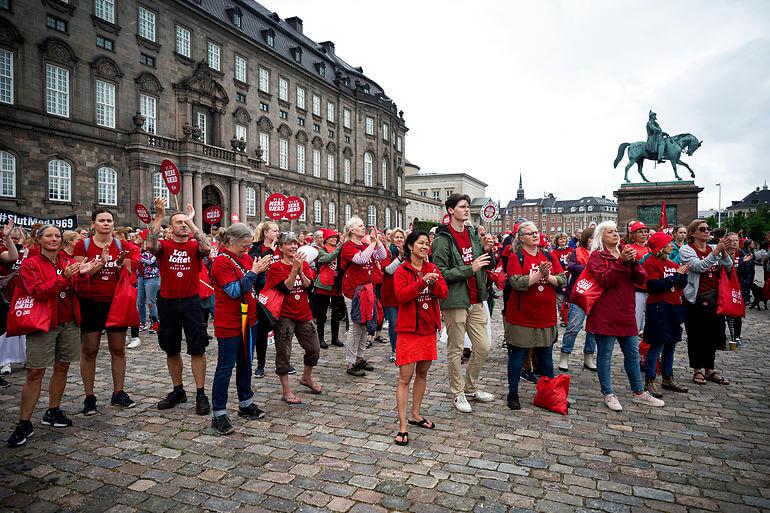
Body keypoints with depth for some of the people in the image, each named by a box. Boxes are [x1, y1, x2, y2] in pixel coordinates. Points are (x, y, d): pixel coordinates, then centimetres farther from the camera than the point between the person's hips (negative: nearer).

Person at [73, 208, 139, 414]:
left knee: (118, 349, 7)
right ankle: (89, 396, 15)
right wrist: (101, 262, -19)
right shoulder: (83, 245, -1)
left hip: (115, 303, 2)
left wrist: (120, 265, -16)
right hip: (90, 303, -2)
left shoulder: (121, 246, 4)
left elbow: (127, 276, 4)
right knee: (89, 350, 4)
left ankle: (118, 393, 19)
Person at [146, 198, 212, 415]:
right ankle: (178, 391, 29)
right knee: (172, 350, 13)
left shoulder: (194, 245, -1)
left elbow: (207, 247, -24)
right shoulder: (164, 245, 1)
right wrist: (159, 216, -23)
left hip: (191, 302, -2)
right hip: (168, 303, 2)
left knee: (197, 349, -1)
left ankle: (201, 394, 8)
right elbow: (150, 245, -22)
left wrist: (192, 221, -20)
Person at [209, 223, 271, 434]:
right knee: (225, 367, 0)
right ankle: (218, 414, 9)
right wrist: (253, 271, -20)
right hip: (229, 324, -8)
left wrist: (262, 269, -1)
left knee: (245, 364, 17)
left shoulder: (246, 258, 7)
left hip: (248, 320, 8)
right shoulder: (221, 262, -15)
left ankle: (246, 404, 31)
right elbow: (235, 291, -22)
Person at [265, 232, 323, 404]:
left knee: (314, 348, 13)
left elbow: (309, 285, -5)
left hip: (304, 314, 6)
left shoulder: (304, 264, 7)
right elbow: (285, 288, -19)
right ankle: (286, 391, 12)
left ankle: (306, 378, 38)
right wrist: (294, 269, -24)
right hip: (285, 315, -5)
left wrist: (300, 270, -17)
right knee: (283, 353, 0)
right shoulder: (276, 267, -8)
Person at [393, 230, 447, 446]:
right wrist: (422, 281, -25)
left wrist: (434, 282, -20)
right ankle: (402, 426, -1)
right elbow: (401, 295, -19)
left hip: (428, 329, 6)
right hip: (408, 329, -6)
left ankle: (415, 415, 31)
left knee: (422, 373, 16)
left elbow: (444, 293, -1)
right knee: (405, 378, -6)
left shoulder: (433, 268, 9)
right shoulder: (401, 270, -6)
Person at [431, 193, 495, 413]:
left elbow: (491, 265, 16)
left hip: (476, 301, 7)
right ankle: (458, 393, 22)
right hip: (455, 302, -7)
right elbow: (440, 273, -17)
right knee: (455, 350, 5)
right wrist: (470, 268, -20)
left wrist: (487, 251, -6)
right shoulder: (442, 239, -11)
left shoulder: (473, 234, 11)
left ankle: (471, 387, 32)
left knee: (483, 347, 12)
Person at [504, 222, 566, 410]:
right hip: (521, 316, -4)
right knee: (518, 354, 4)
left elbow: (563, 280, 3)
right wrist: (539, 274, -22)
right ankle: (513, 393, 16)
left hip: (546, 316, 4)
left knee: (545, 355, 14)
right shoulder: (515, 257, -5)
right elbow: (517, 283, -18)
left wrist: (548, 276, -14)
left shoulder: (550, 256, 9)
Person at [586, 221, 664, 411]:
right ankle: (608, 394, 13)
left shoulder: (625, 253, 14)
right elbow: (604, 280, -17)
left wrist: (633, 262, -12)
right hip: (605, 314, -6)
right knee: (605, 354, 2)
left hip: (626, 312, 6)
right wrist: (621, 262, -22)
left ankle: (639, 392, 27)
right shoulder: (596, 256, -3)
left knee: (632, 353, 14)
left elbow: (641, 279, 5)